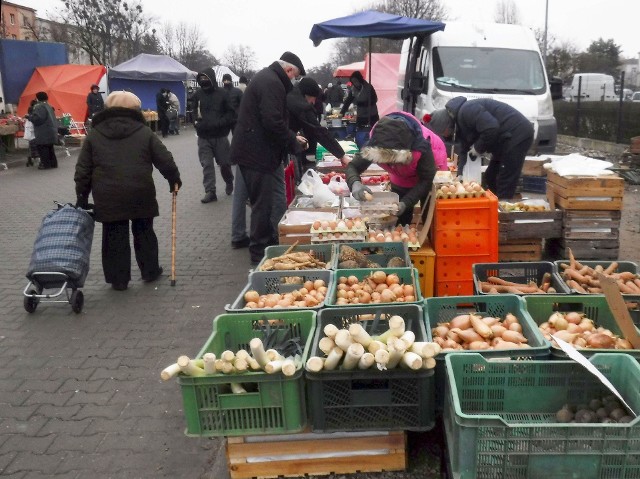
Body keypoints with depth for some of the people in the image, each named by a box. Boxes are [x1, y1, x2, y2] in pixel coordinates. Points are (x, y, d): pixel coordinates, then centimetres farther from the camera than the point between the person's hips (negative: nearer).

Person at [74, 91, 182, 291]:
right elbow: (164, 160, 3)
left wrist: (82, 196, 13)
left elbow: (83, 170, 6)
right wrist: (174, 179, 19)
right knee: (144, 232, 17)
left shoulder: (94, 134, 7)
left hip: (108, 196, 0)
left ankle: (118, 279, 13)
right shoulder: (144, 132, 4)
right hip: (141, 193, 0)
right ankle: (150, 271, 27)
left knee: (115, 237, 8)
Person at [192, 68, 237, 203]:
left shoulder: (222, 94, -6)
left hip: (220, 136, -2)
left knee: (224, 162, 8)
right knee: (207, 164, 0)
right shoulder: (198, 94, 2)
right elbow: (194, 112, 14)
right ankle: (210, 191, 5)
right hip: (203, 137, 2)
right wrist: (198, 122, -3)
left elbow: (231, 113, -6)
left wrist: (219, 123, -17)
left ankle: (229, 182, 35)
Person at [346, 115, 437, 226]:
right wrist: (355, 183, -48)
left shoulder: (421, 147, -41)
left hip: (424, 183, -3)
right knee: (400, 224, 13)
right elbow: (352, 166, -23)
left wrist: (406, 202, -44)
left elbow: (427, 180, -31)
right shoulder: (373, 147, -33)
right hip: (399, 185, 3)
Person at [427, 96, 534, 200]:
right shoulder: (460, 120, 13)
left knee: (505, 185, -9)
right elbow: (465, 150, 17)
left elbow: (491, 128, -29)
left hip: (517, 134, -11)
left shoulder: (466, 111, -18)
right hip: (509, 138, 11)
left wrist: (478, 147, -13)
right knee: (490, 178, 16)